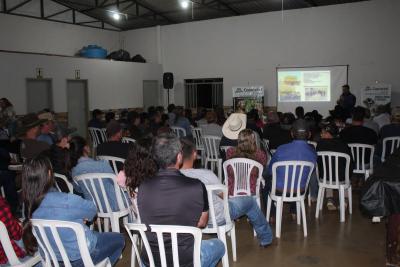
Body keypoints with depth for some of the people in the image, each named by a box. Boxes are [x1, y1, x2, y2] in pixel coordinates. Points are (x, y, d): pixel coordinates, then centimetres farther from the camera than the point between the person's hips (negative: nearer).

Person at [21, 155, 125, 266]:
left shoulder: (28, 206, -13)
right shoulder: (66, 201, -32)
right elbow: (92, 209, -12)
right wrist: (82, 218, 8)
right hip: (81, 254, -6)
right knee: (119, 239, 20)